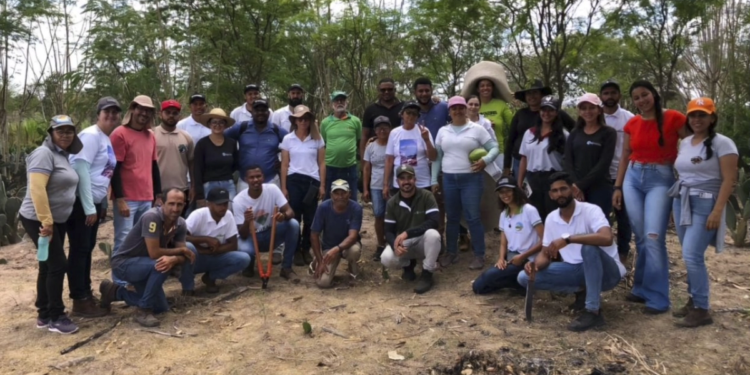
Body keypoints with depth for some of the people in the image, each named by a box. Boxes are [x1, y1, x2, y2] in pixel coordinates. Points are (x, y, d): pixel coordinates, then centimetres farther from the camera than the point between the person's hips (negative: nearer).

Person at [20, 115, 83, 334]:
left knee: (49, 266, 13)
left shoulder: (63, 155, 11)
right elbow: (37, 189, -25)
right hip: (38, 220, -9)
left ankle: (44, 315, 23)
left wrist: (52, 220, 14)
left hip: (57, 220, 9)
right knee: (57, 265, -8)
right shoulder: (44, 154, -16)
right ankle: (56, 318, 2)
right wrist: (45, 221, -26)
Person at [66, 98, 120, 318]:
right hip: (80, 202, -9)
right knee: (79, 250, -3)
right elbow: (81, 170, -20)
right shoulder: (91, 135, -13)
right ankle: (80, 302, 5)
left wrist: (99, 204, 14)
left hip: (93, 202, 9)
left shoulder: (107, 140, 13)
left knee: (87, 249, 15)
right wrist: (89, 207, -21)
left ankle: (86, 295, 26)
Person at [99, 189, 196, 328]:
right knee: (161, 266, -34)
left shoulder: (181, 224, -8)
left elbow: (183, 256, -11)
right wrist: (180, 250, -21)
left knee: (160, 308, 11)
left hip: (146, 266, 8)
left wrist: (173, 259, -35)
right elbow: (154, 253, -33)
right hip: (123, 263, -8)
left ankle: (114, 292, 27)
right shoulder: (152, 217, -29)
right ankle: (143, 310, -16)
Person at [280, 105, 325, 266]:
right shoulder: (288, 139, 3)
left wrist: (322, 185, -1)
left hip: (312, 181, 0)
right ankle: (296, 251, 14)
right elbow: (284, 165, 4)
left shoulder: (317, 139, 3)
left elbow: (322, 164, 4)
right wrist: (283, 187, 0)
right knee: (295, 217, 4)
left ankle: (306, 249, 19)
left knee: (310, 218, 5)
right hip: (294, 181, 0)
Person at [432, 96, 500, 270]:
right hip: (449, 179, 3)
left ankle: (479, 255, 8)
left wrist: (485, 160, -21)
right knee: (452, 217, 11)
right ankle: (451, 253, 22)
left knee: (473, 217, -3)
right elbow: (437, 157, 11)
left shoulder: (477, 129, 0)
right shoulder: (443, 131, 9)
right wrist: (434, 180, 7)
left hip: (471, 179, -3)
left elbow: (495, 148, -2)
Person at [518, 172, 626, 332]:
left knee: (588, 247, -40)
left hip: (606, 271, -6)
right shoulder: (551, 219, 1)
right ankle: (582, 292, 4)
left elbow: (607, 238, -36)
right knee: (524, 277, -7)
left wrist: (567, 239, -40)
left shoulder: (590, 210, -17)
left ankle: (593, 312, -29)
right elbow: (546, 254, 6)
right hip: (579, 270, 6)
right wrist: (535, 265, -18)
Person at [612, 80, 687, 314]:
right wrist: (618, 187, 9)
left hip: (661, 179, -4)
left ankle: (657, 297, -4)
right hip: (633, 178, 4)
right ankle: (642, 288, 21)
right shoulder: (631, 124, 8)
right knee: (640, 237, 7)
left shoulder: (673, 118, -5)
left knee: (653, 237, -13)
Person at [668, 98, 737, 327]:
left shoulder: (722, 143, -6)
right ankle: (693, 302, 18)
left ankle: (701, 310, -4)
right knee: (689, 256, 8)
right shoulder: (685, 142, 14)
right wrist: (676, 204, 12)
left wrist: (717, 211, -18)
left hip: (705, 204, -6)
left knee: (692, 256, -13)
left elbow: (729, 180, -11)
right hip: (681, 202, 7)